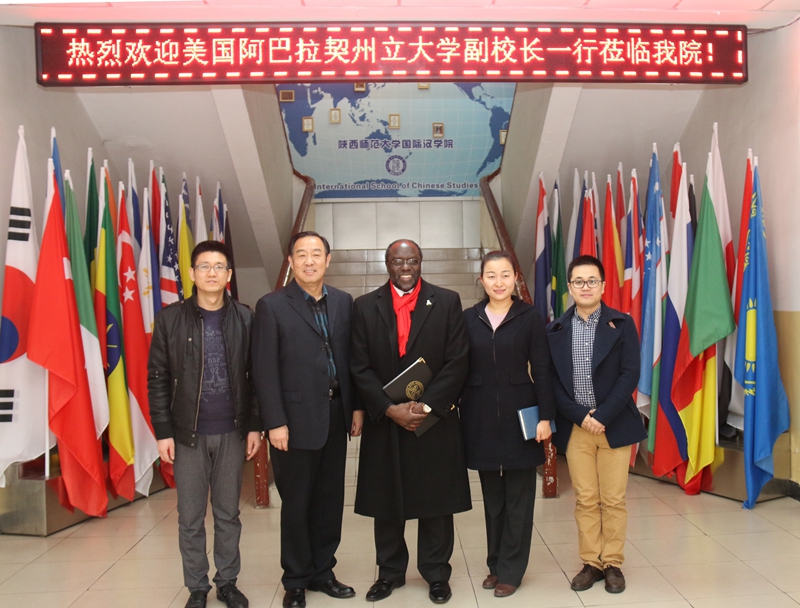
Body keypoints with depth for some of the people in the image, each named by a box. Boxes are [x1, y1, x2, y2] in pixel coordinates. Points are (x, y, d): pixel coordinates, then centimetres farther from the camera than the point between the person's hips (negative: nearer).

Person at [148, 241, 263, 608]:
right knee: (190, 518, 9)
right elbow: (158, 379, -1)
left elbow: (256, 377, 3)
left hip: (232, 433, 1)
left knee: (228, 514, 12)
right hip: (187, 434, 0)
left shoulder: (245, 319, 1)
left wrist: (255, 426, -1)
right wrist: (163, 431, -5)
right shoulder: (171, 318, -1)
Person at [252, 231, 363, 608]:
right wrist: (275, 423, -13)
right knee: (296, 503, 8)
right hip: (296, 419, -4)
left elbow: (351, 358, 9)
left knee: (330, 499, 14)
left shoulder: (343, 302, 7)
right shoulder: (272, 306, -6)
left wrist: (356, 407, 5)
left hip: (335, 415, 5)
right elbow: (265, 370, -9)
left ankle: (322, 571, 31)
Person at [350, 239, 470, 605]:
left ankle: (436, 574, 26)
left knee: (437, 501, 8)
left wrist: (426, 406, -12)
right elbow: (360, 367, -1)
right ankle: (390, 572, 28)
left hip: (436, 419, -1)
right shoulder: (365, 307, 3)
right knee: (386, 502, 11)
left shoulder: (447, 302, 1)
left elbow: (457, 361, -4)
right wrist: (391, 409, -11)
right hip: (384, 421, 1)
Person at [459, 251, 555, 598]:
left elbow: (541, 370, -4)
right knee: (492, 497, 12)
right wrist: (457, 413, 3)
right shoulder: (469, 318, 4)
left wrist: (545, 416, -8)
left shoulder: (530, 316, -3)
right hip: (481, 418, 2)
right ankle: (495, 564, 27)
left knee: (518, 498, 6)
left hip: (520, 415, -2)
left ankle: (510, 570, 18)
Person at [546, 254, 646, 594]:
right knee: (585, 500, 7)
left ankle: (613, 563, 21)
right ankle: (591, 562, 20)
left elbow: (630, 374, -6)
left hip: (615, 424, -1)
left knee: (613, 499, 6)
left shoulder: (622, 324, 0)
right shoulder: (556, 330, 4)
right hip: (575, 427, 1)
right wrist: (580, 416, -10)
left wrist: (602, 416, -14)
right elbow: (553, 381, 1)